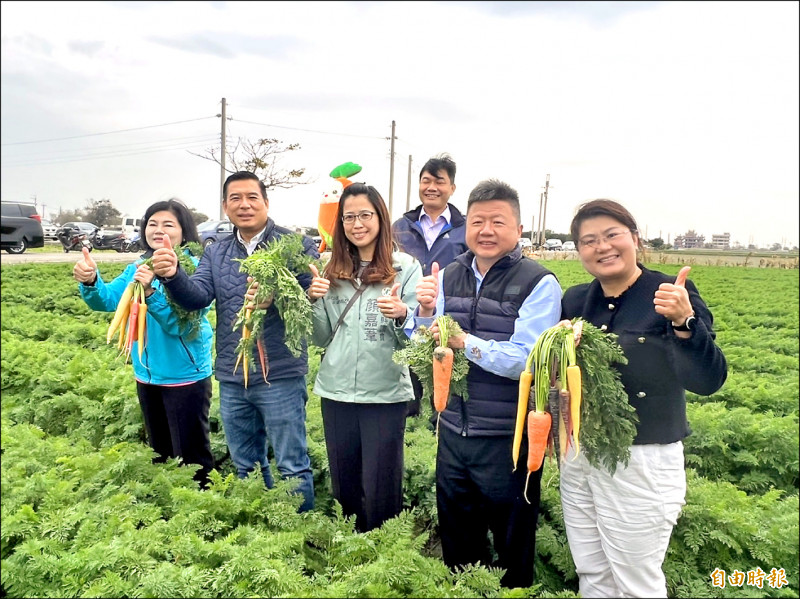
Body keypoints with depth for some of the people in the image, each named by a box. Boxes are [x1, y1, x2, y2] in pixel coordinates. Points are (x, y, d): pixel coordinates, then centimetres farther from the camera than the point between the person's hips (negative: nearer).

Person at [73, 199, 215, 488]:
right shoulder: (138, 267, 4)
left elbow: (181, 323, -23)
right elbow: (107, 300, -4)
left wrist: (150, 292, -37)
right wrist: (90, 281, -24)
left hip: (185, 376, -7)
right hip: (146, 375, 7)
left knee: (191, 454, 7)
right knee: (159, 452, 24)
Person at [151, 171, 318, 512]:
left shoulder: (295, 245, -6)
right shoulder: (215, 253, 11)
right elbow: (197, 297, -3)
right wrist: (173, 276, -22)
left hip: (280, 376, -6)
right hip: (231, 379, 6)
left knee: (292, 466, 8)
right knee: (246, 467, 22)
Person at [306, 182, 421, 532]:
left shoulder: (406, 268, -4)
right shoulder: (332, 271, 6)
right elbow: (322, 339, 8)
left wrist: (401, 315, -26)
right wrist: (315, 300, -8)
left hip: (385, 394, -4)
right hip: (336, 392, 4)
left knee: (380, 492, 4)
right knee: (343, 487, 18)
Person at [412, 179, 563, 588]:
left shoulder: (539, 284, -13)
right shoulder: (449, 276, 3)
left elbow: (525, 361, -22)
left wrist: (464, 342, -30)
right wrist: (425, 310, -13)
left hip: (508, 438, -5)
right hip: (453, 430, 5)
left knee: (511, 546, 17)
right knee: (456, 537, 25)